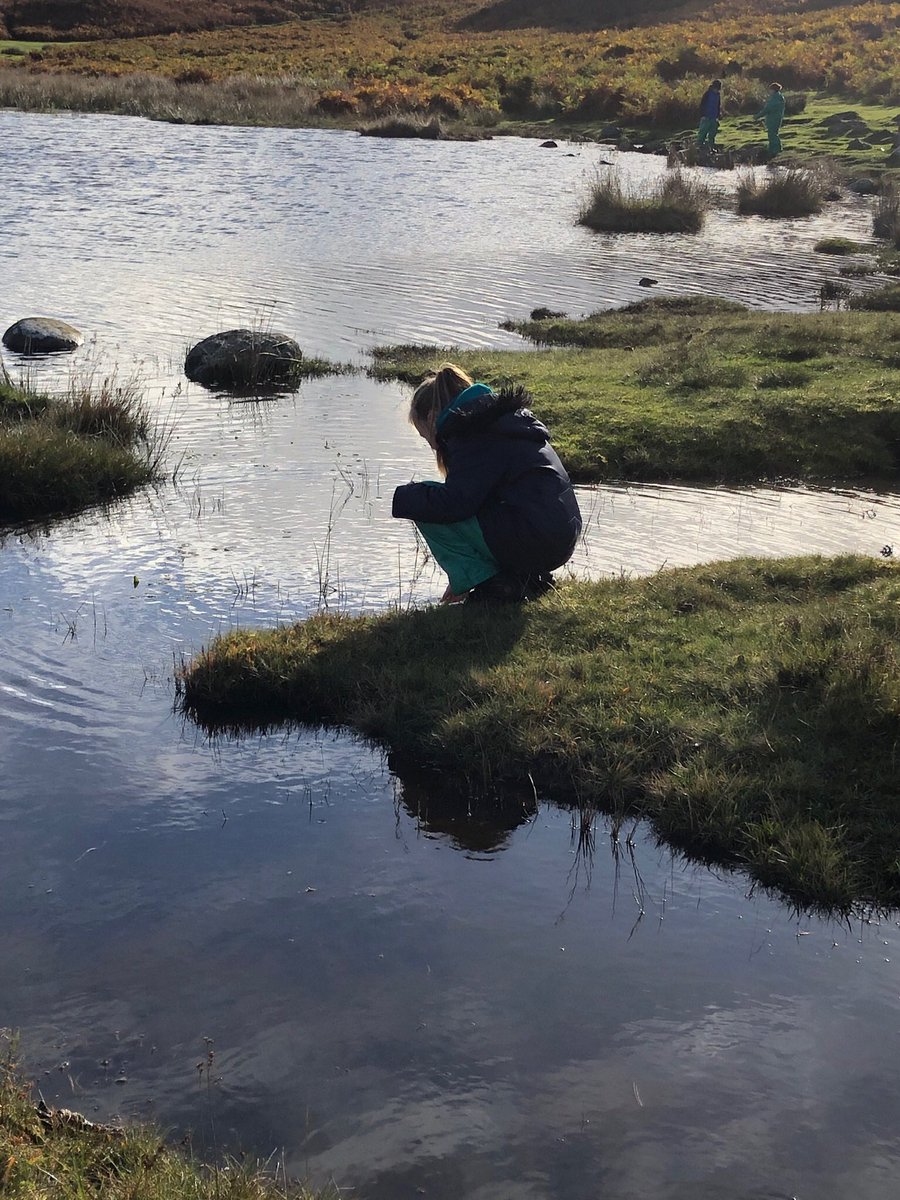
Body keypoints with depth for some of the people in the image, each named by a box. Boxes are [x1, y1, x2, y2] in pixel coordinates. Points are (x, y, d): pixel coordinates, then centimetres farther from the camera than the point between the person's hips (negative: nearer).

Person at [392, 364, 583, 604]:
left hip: (532, 539, -10)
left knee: (430, 512, -5)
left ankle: (492, 585, -5)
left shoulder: (472, 435, -8)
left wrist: (403, 498, -5)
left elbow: (457, 502, -20)